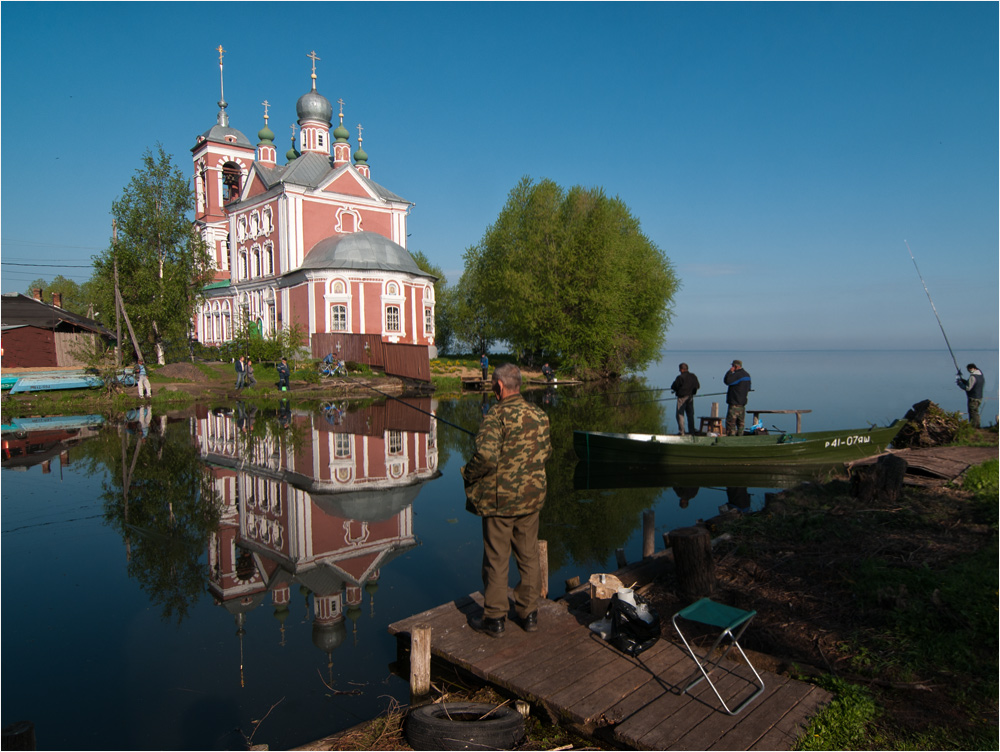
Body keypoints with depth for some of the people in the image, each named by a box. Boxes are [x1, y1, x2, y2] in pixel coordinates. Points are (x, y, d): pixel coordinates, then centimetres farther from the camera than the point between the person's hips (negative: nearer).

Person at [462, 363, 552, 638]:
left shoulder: (497, 415, -18)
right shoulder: (539, 415, 3)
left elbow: (486, 456, -27)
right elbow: (547, 452, 14)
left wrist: (468, 476, -9)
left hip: (499, 499, -6)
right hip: (532, 497, 6)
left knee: (496, 559, 7)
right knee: (529, 556, 16)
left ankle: (495, 619, 18)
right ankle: (529, 613, 27)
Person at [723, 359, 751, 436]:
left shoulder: (737, 375, -15)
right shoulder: (747, 375, 15)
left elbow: (727, 381, -21)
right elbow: (748, 389, 22)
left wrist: (730, 371, -11)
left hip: (734, 403, -9)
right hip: (743, 403, 9)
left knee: (730, 422, -7)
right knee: (740, 422, 12)